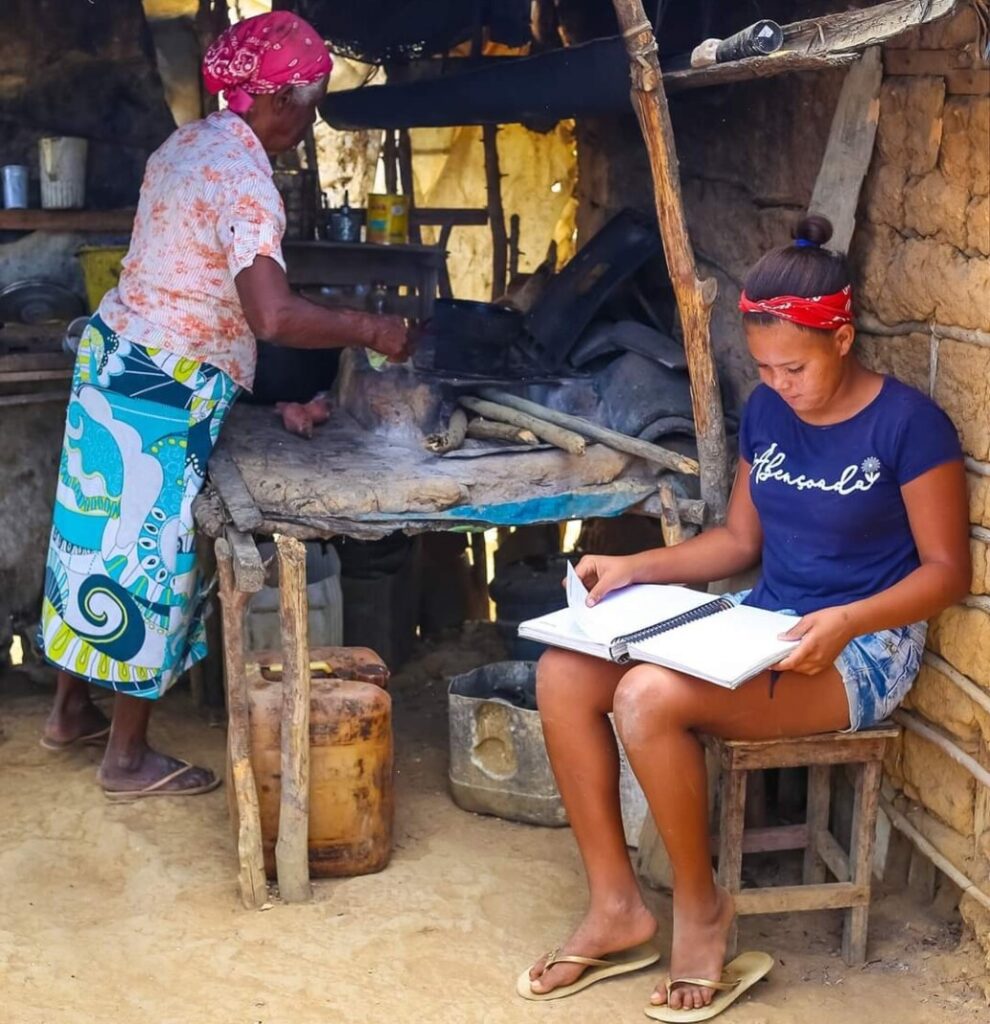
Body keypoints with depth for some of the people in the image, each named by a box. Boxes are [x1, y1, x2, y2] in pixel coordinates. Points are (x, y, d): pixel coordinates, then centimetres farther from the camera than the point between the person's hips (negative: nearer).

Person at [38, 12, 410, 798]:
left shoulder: (189, 146, 8)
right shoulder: (247, 182, -21)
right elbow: (274, 315, -33)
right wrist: (371, 330, -20)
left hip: (116, 359, 9)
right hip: (163, 392, -9)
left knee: (103, 535, 18)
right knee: (149, 554, 2)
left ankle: (72, 709, 34)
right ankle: (129, 756, 15)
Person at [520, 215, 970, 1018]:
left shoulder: (909, 423, -13)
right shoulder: (766, 411, 7)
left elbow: (948, 570, -11)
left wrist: (848, 622, -28)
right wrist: (634, 568, 0)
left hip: (859, 651, -7)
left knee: (650, 697, -31)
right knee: (563, 675, -14)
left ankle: (701, 908, -7)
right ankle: (615, 905, -4)